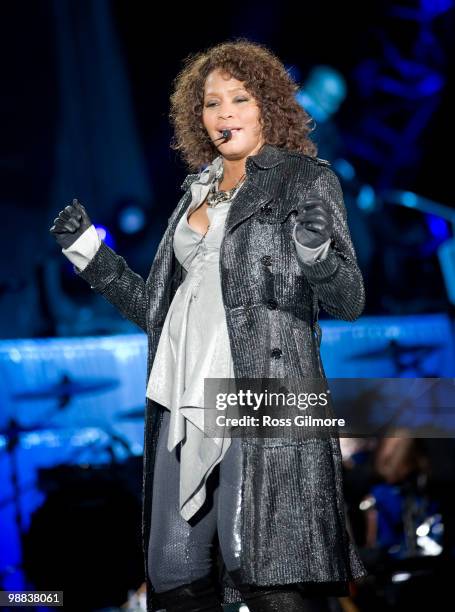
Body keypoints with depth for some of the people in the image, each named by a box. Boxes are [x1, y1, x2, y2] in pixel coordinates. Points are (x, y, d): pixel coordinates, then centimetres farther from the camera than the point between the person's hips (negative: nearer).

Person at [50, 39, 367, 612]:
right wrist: (89, 251, 17)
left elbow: (348, 301, -3)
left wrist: (315, 252, -23)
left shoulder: (306, 179, 4)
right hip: (184, 401, 6)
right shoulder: (198, 191, 21)